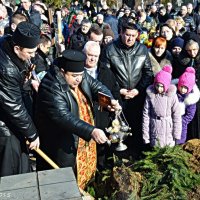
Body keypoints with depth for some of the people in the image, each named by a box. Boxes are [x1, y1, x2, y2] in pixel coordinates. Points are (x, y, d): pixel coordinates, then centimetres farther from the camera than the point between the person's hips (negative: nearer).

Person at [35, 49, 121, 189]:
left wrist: (110, 100, -21)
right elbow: (64, 117, -36)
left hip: (85, 140, 8)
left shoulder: (80, 75, -5)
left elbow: (96, 86, 1)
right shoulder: (51, 88, -29)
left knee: (85, 173, 26)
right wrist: (91, 131, -43)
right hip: (63, 146, -7)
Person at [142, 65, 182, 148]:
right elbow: (146, 115, -3)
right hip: (155, 129, 1)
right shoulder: (150, 95, -7)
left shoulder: (172, 95, -10)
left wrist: (176, 133, -1)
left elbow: (177, 115, -4)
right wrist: (145, 135, -2)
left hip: (168, 128, 0)